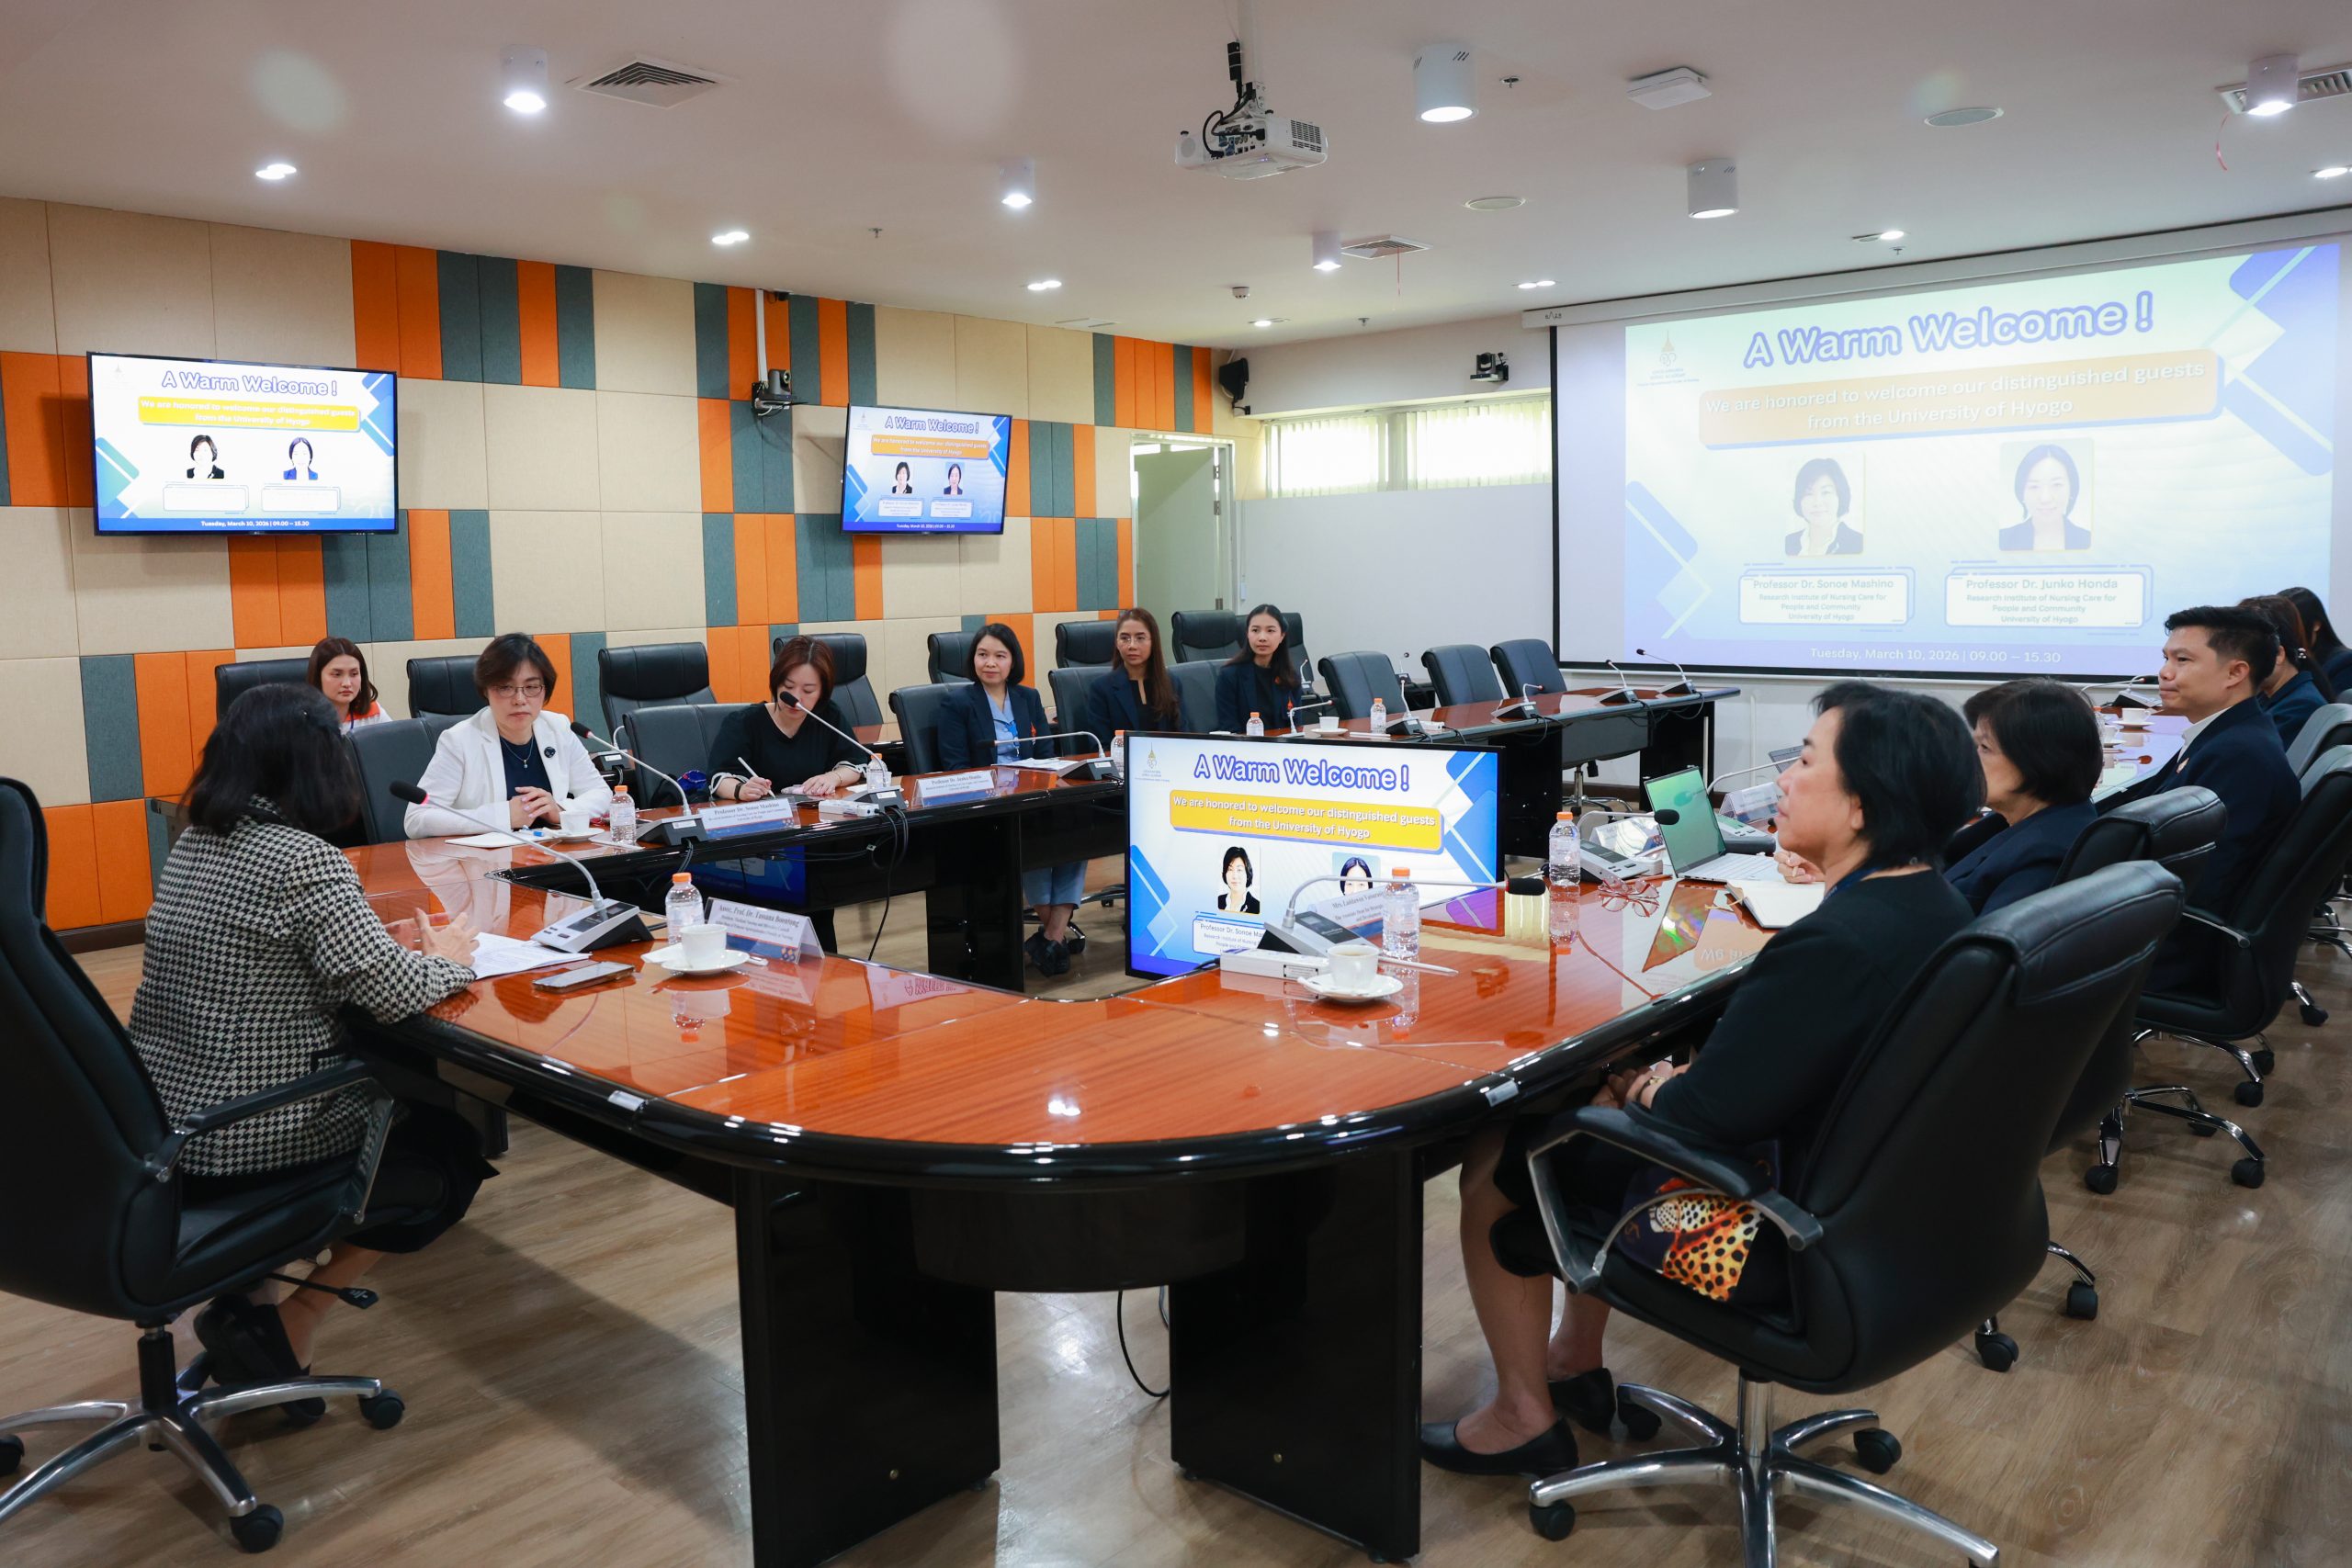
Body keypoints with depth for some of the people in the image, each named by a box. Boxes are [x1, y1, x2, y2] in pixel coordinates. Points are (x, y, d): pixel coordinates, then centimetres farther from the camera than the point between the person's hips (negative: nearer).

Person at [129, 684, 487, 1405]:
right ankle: (288, 1326, 7)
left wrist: (405, 948, 6)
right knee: (453, 1151, 13)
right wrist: (449, 959, 0)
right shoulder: (302, 859, -20)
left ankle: (257, 1292, 19)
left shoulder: (191, 846, 6)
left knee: (390, 1096, 28)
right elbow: (391, 993, -21)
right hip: (249, 1142, -8)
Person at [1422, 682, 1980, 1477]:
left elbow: (1702, 1117, -26)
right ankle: (1577, 1361, 37)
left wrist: (1649, 1090, -6)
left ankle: (1523, 1416, 25)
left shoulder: (1833, 944, -32)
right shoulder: (1936, 905, -2)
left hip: (1787, 1246, -9)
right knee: (1613, 1097, 26)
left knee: (1494, 1161, 7)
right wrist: (1674, 1080, 1)